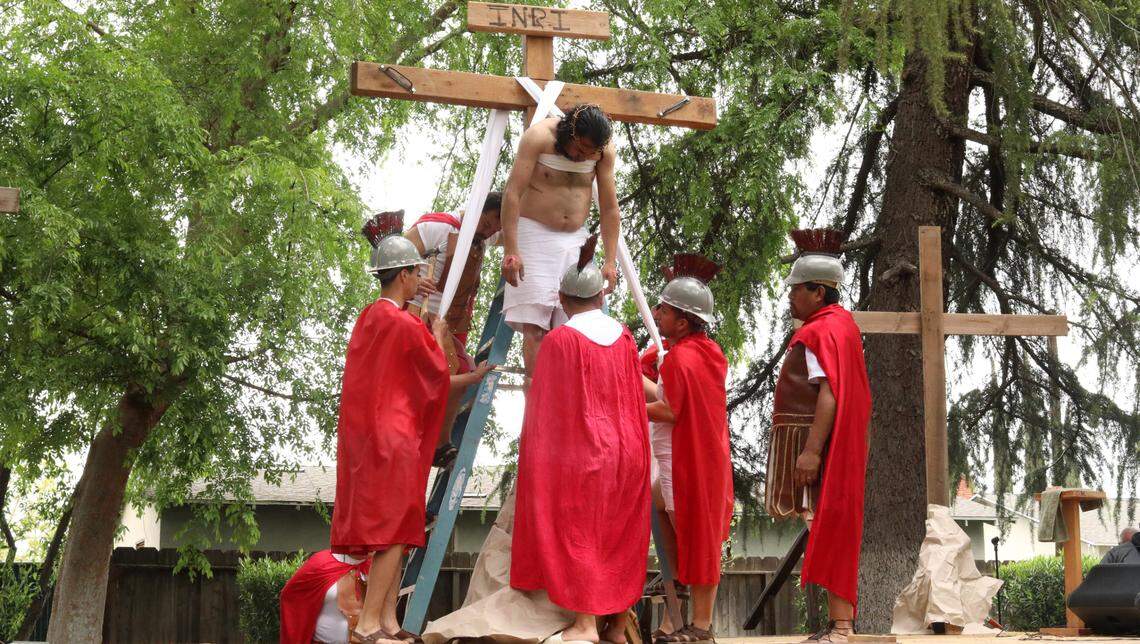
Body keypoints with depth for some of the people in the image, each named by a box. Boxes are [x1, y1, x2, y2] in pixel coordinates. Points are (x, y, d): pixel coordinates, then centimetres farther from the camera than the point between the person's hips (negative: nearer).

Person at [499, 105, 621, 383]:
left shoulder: (604, 150, -3)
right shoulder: (539, 137, -13)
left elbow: (609, 209, 3)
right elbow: (512, 193, -15)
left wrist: (610, 262, -2)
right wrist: (510, 251, -21)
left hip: (575, 241, 4)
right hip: (534, 235, -3)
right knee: (535, 326, -14)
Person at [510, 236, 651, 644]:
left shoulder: (560, 340, -10)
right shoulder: (624, 338, 5)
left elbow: (546, 408, -7)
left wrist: (536, 461, 1)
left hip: (580, 453, -5)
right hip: (627, 452, 5)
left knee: (578, 532, -1)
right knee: (621, 536, 10)